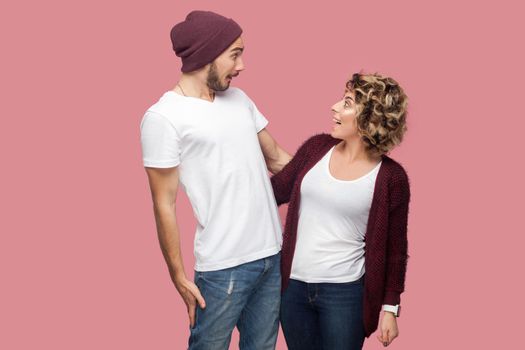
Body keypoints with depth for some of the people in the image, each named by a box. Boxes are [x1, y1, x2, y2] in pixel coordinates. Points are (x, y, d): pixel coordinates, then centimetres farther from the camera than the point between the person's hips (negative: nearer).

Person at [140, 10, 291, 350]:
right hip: (223, 267, -6)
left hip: (274, 254, 7)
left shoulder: (239, 99, 11)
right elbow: (164, 205, -10)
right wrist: (179, 276, -9)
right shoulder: (163, 117, -10)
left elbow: (277, 158, 19)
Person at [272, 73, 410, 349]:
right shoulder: (316, 147, 0)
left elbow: (394, 249, -3)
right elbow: (278, 189, 12)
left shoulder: (390, 177, -10)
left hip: (344, 292, -4)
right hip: (293, 284, 4)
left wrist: (390, 308, -3)